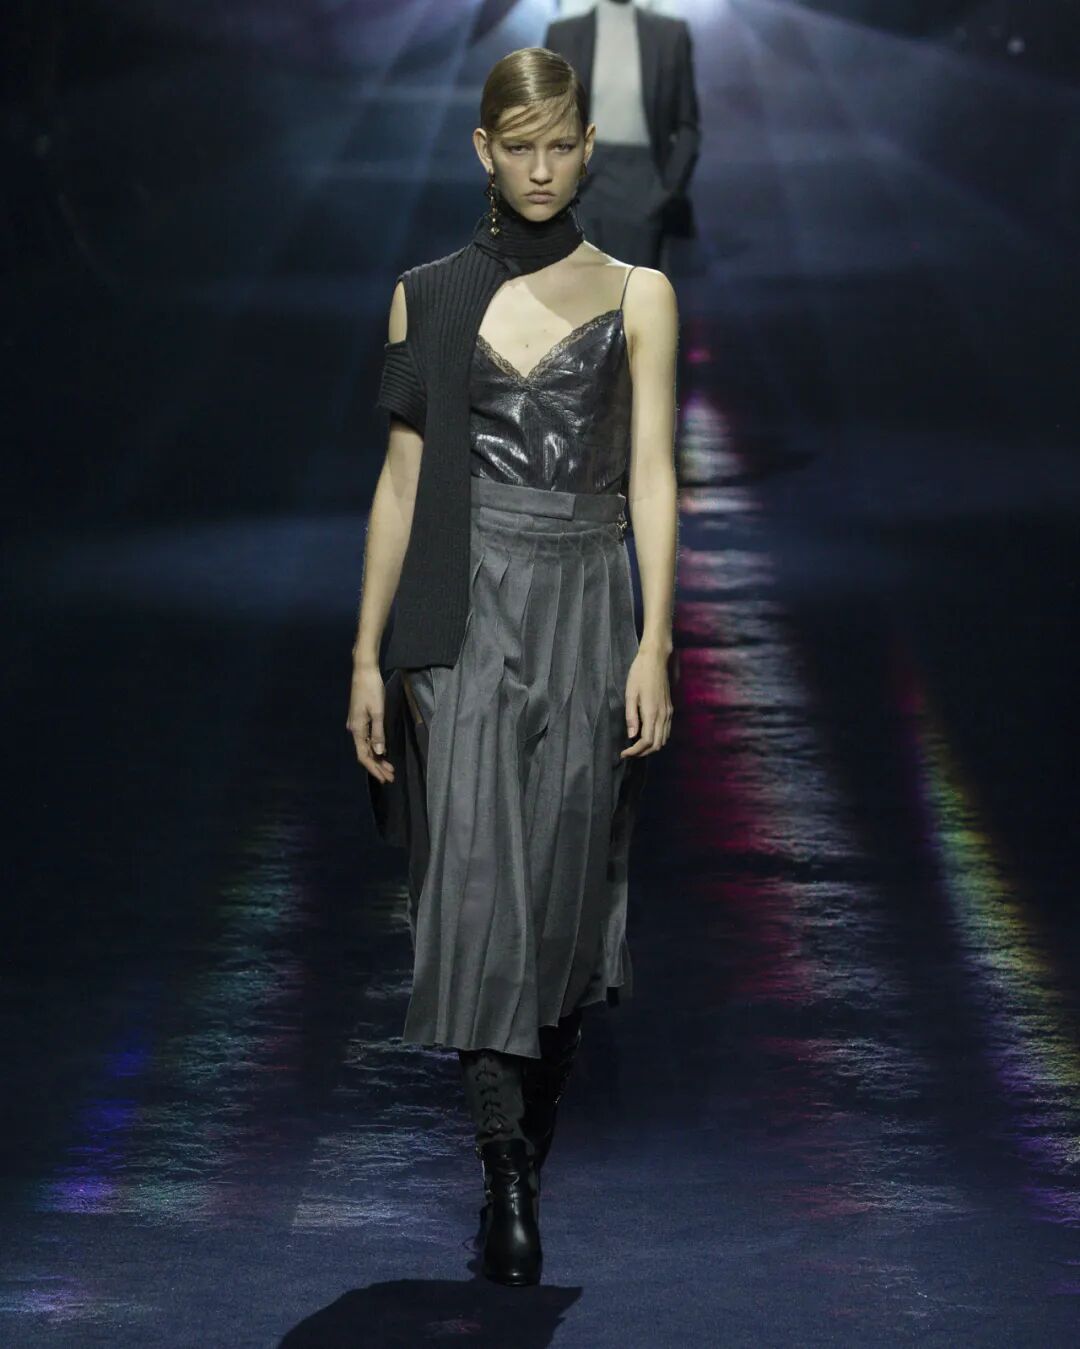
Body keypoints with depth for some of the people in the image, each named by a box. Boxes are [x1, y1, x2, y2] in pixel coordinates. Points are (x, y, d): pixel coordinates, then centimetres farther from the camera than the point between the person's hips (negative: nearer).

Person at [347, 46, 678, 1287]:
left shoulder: (635, 297, 5)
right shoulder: (429, 297, 6)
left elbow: (653, 477, -1)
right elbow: (402, 480, 7)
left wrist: (653, 645, -10)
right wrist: (369, 651, 3)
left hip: (586, 605, 0)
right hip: (465, 613, 0)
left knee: (565, 881, 4)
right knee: (477, 875, -10)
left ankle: (537, 1113, 28)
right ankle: (506, 1174, -10)